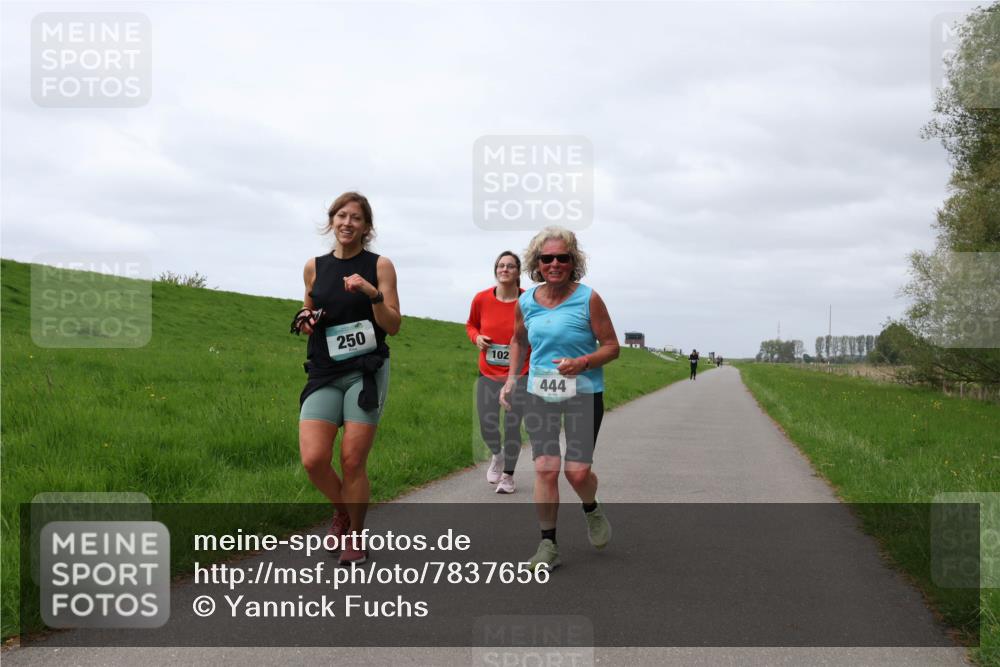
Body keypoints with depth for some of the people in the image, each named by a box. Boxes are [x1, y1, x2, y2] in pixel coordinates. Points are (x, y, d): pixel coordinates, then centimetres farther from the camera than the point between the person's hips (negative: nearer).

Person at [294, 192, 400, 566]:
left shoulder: (379, 266, 1)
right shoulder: (314, 267, 9)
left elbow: (393, 326, -1)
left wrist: (373, 293, -17)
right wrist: (306, 321, 2)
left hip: (366, 372, -3)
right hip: (324, 374, 3)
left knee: (353, 462, -4)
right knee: (313, 460, -10)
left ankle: (355, 536, 18)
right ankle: (342, 509, 21)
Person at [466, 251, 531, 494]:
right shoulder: (481, 299, -4)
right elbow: (471, 325, 15)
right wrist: (477, 338, -6)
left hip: (519, 375, -2)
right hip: (488, 374, 2)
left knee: (512, 426, -1)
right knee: (487, 425, -2)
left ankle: (508, 476, 20)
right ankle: (497, 455, 33)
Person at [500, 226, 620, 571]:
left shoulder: (588, 299, -10)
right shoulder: (526, 302, 1)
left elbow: (611, 347, -5)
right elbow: (519, 340, 21)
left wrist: (583, 362, -23)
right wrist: (511, 378, 10)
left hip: (584, 394, -3)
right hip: (539, 395, 3)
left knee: (577, 471, -5)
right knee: (545, 468, -5)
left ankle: (591, 509, 31)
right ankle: (548, 545, 5)